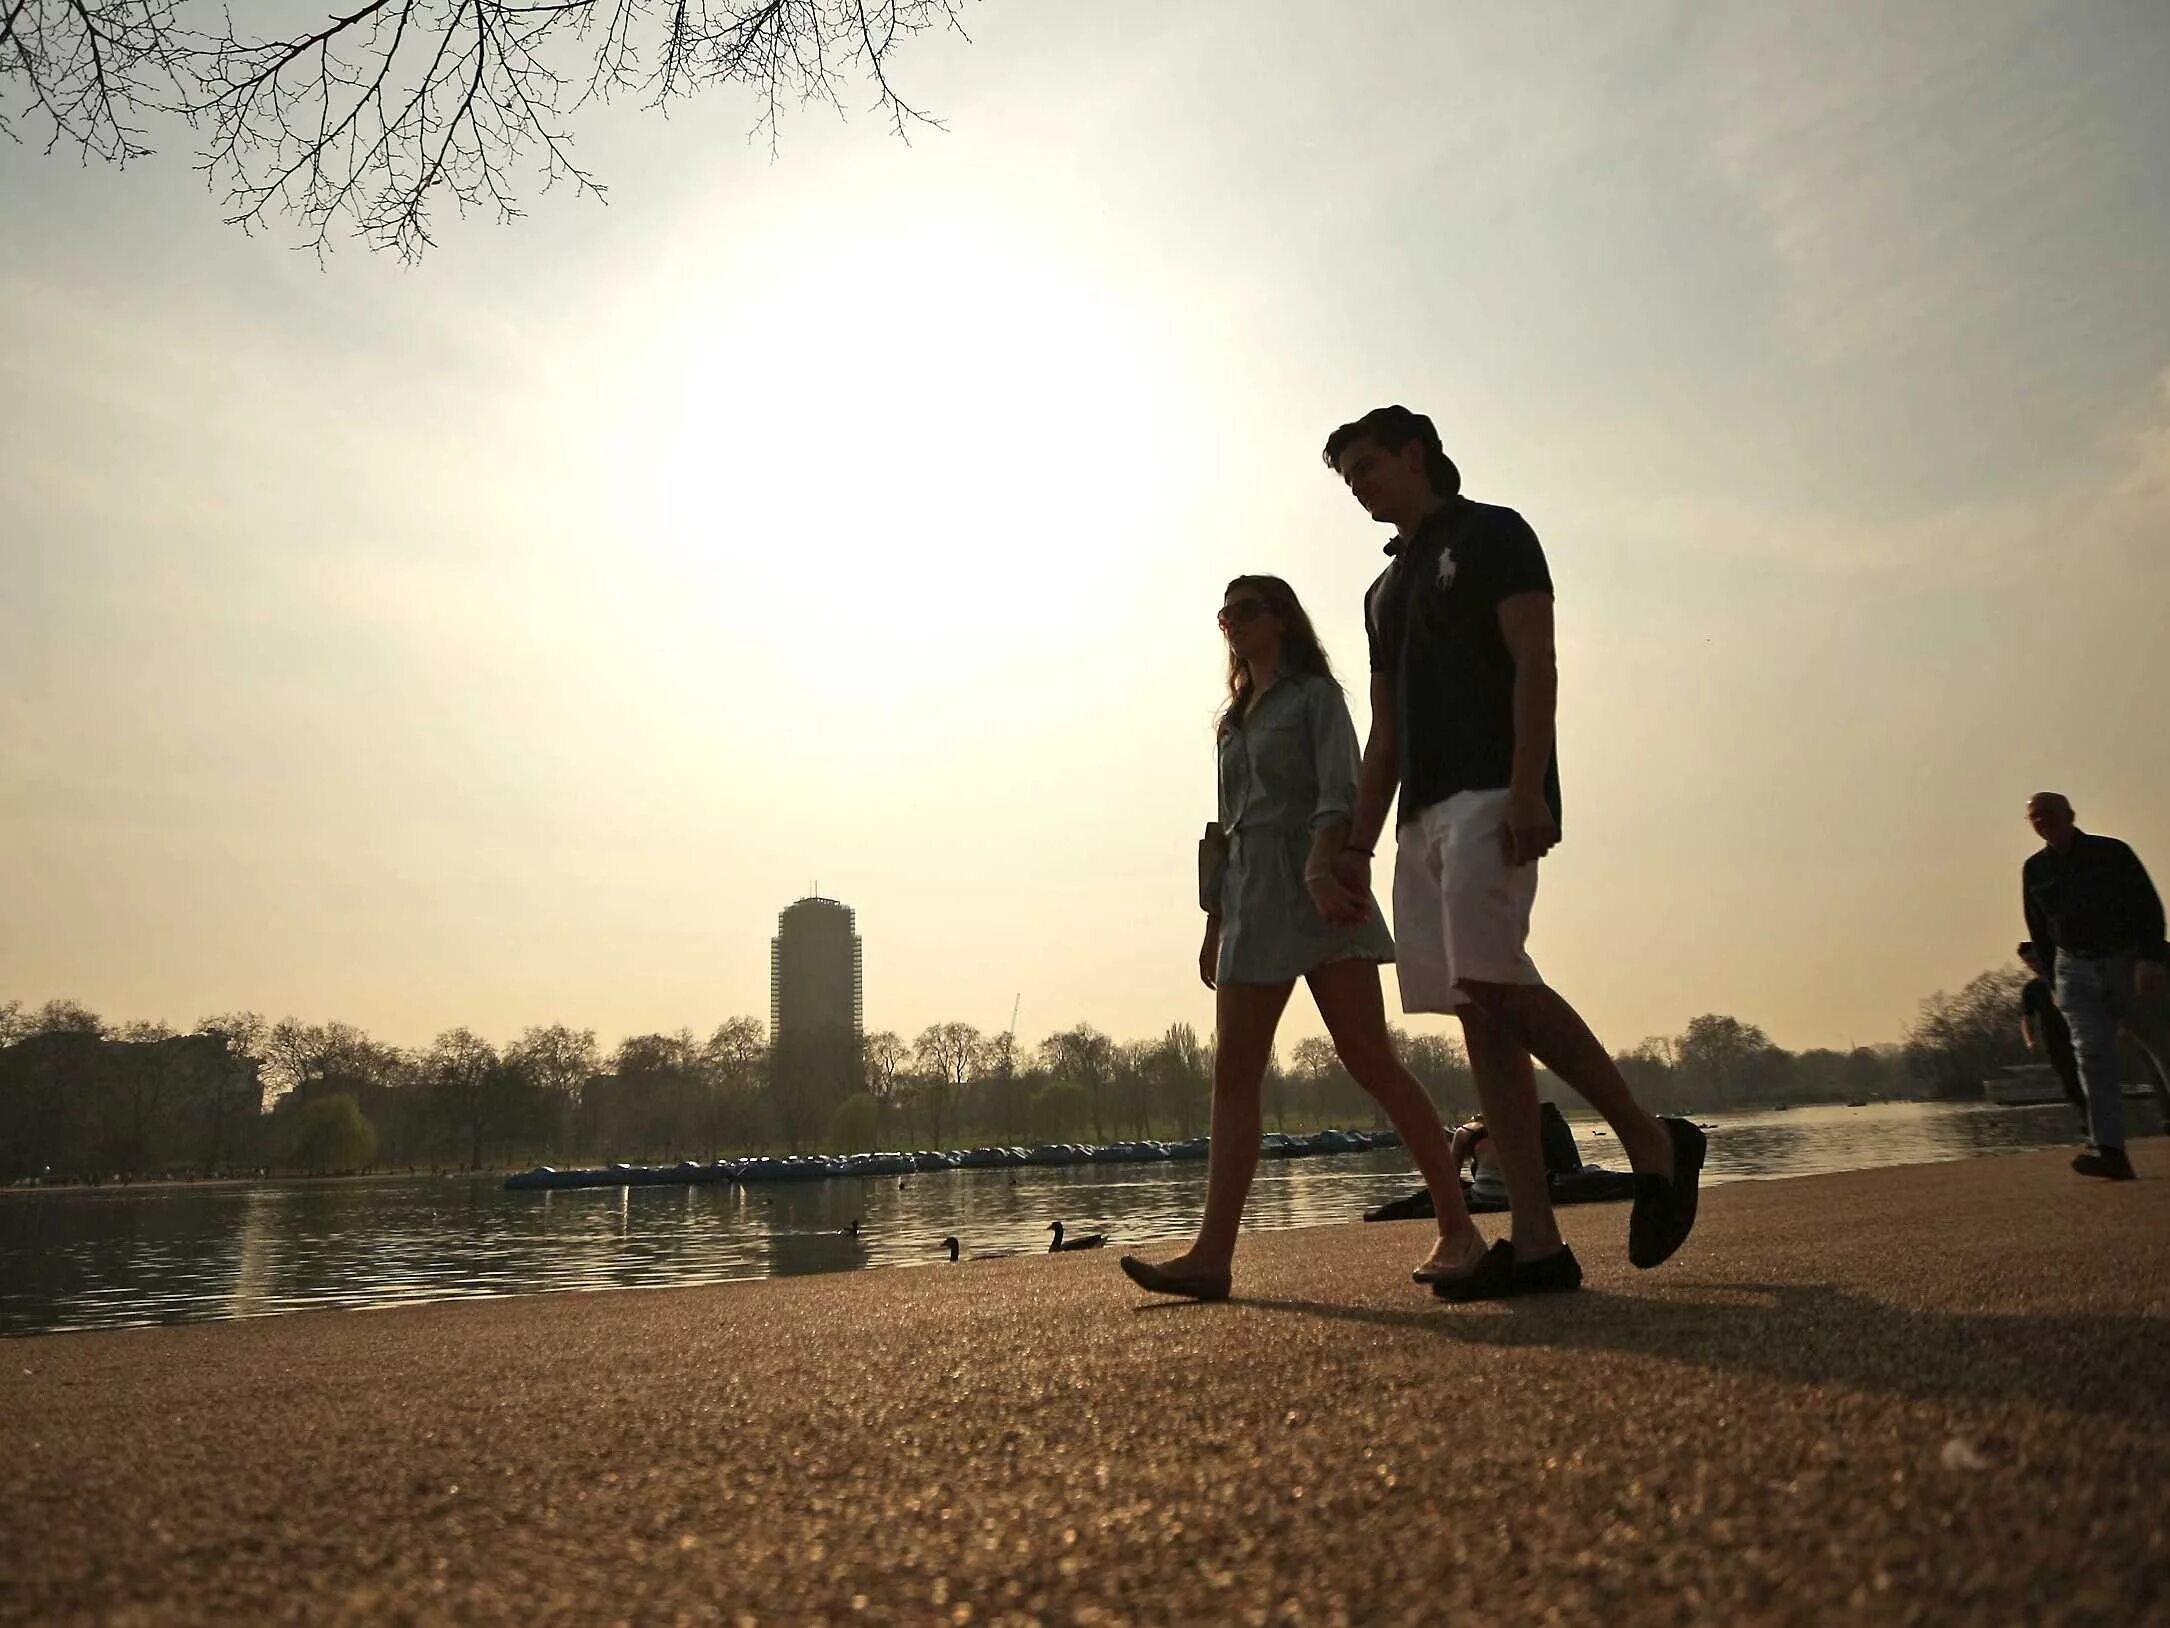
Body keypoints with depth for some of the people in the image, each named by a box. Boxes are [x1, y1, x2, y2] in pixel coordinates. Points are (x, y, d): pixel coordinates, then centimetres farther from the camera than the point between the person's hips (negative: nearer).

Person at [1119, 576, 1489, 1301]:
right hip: (1248, 903, 7)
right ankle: (1212, 1253, -7)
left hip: (1314, 894, -7)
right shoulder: (1232, 722, 24)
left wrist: (1320, 869, -29)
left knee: (1371, 1059, -10)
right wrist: (1213, 925, 17)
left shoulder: (1316, 696, 5)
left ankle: (1457, 1231, -3)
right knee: (1233, 1074, -3)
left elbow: (1338, 792, -11)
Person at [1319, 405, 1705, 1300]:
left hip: (1492, 795, -7)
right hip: (1424, 810, 8)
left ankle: (1652, 1141, -4)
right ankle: (1536, 1243, -2)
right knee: (1477, 1011, -1)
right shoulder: (1385, 589, 27)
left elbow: (1535, 664, -7)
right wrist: (1357, 844, 15)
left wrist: (1527, 789, -20)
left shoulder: (1490, 534, 7)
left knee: (1489, 975, -23)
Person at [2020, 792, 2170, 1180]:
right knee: (2092, 1054, -12)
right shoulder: (2034, 869, 7)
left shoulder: (2112, 853, -2)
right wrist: (2054, 980, 11)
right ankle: (2109, 1150, -21)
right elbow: (2039, 930, 13)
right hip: (2075, 969, 2)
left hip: (2127, 963, -1)